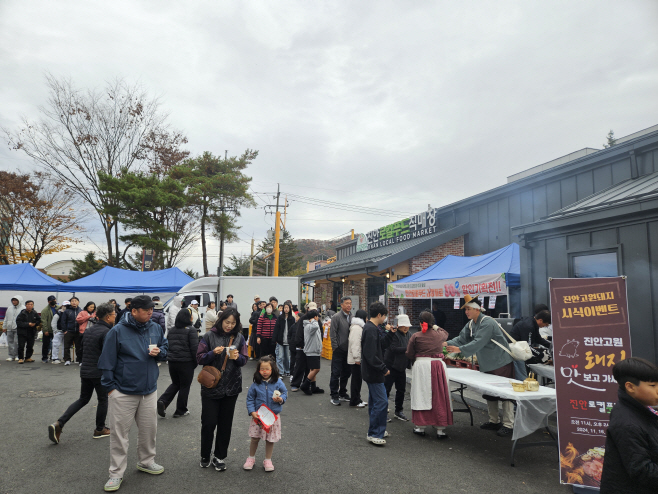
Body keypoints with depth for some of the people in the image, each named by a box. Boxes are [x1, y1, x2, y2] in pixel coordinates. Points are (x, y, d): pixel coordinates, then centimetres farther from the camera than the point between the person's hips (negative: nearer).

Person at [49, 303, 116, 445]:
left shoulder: (89, 329, 7)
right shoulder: (107, 332, -20)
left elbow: (83, 346, 18)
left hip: (85, 370, 7)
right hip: (100, 373, -7)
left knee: (83, 399, 19)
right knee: (103, 400, 11)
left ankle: (59, 424, 5)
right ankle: (99, 430, 23)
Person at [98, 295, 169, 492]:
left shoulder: (155, 328, 1)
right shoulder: (117, 331, -12)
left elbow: (166, 348, 13)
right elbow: (107, 361, -8)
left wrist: (159, 352, -10)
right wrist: (110, 387, -7)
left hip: (149, 390, 5)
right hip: (123, 392, -4)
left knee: (149, 429, 15)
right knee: (119, 433, 5)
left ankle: (146, 461, 36)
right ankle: (116, 473, 19)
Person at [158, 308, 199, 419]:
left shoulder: (171, 330, 10)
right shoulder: (191, 330, -10)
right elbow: (194, 348, -14)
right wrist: (195, 362, -3)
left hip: (172, 362, 6)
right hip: (186, 363, -6)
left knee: (175, 384, 21)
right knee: (185, 386, 8)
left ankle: (162, 401, 1)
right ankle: (180, 411, 16)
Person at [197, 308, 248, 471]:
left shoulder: (239, 338, 3)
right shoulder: (210, 336, -5)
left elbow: (244, 360, 5)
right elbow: (199, 358, -4)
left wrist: (237, 357, -16)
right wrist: (213, 353, -22)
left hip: (231, 387, 2)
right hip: (211, 386, -2)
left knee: (225, 423, 10)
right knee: (209, 422, 2)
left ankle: (220, 457, 26)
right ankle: (205, 456, 25)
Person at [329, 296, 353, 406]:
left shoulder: (352, 318, 10)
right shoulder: (336, 317, -9)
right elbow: (333, 334, -11)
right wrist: (335, 347, -13)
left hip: (348, 350, 6)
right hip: (339, 350, -6)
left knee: (346, 373, 14)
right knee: (336, 373, 0)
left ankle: (342, 394, 27)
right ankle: (334, 396, 9)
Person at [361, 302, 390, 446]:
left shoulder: (369, 327, 12)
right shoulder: (371, 330, -21)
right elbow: (371, 355, -24)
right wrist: (384, 369, -17)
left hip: (371, 372, 11)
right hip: (373, 373, -11)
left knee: (374, 401, 18)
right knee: (381, 402, -8)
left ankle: (376, 430, 28)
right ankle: (374, 434, 0)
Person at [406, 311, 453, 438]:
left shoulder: (415, 337, -4)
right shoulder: (439, 334, 2)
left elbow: (409, 355, 2)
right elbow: (445, 333, 28)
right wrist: (436, 327, 39)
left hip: (421, 366, -1)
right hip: (437, 366, 1)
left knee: (421, 396, 6)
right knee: (439, 397, 6)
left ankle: (420, 427, 13)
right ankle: (440, 430, 10)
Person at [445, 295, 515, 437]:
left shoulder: (487, 323, -23)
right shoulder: (470, 324, 7)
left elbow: (478, 343, -31)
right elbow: (462, 338, 3)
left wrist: (460, 349, -35)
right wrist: (447, 343, -13)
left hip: (501, 363, -9)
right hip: (487, 365, 9)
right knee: (489, 393, 15)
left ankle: (508, 425, 4)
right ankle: (494, 421, 27)